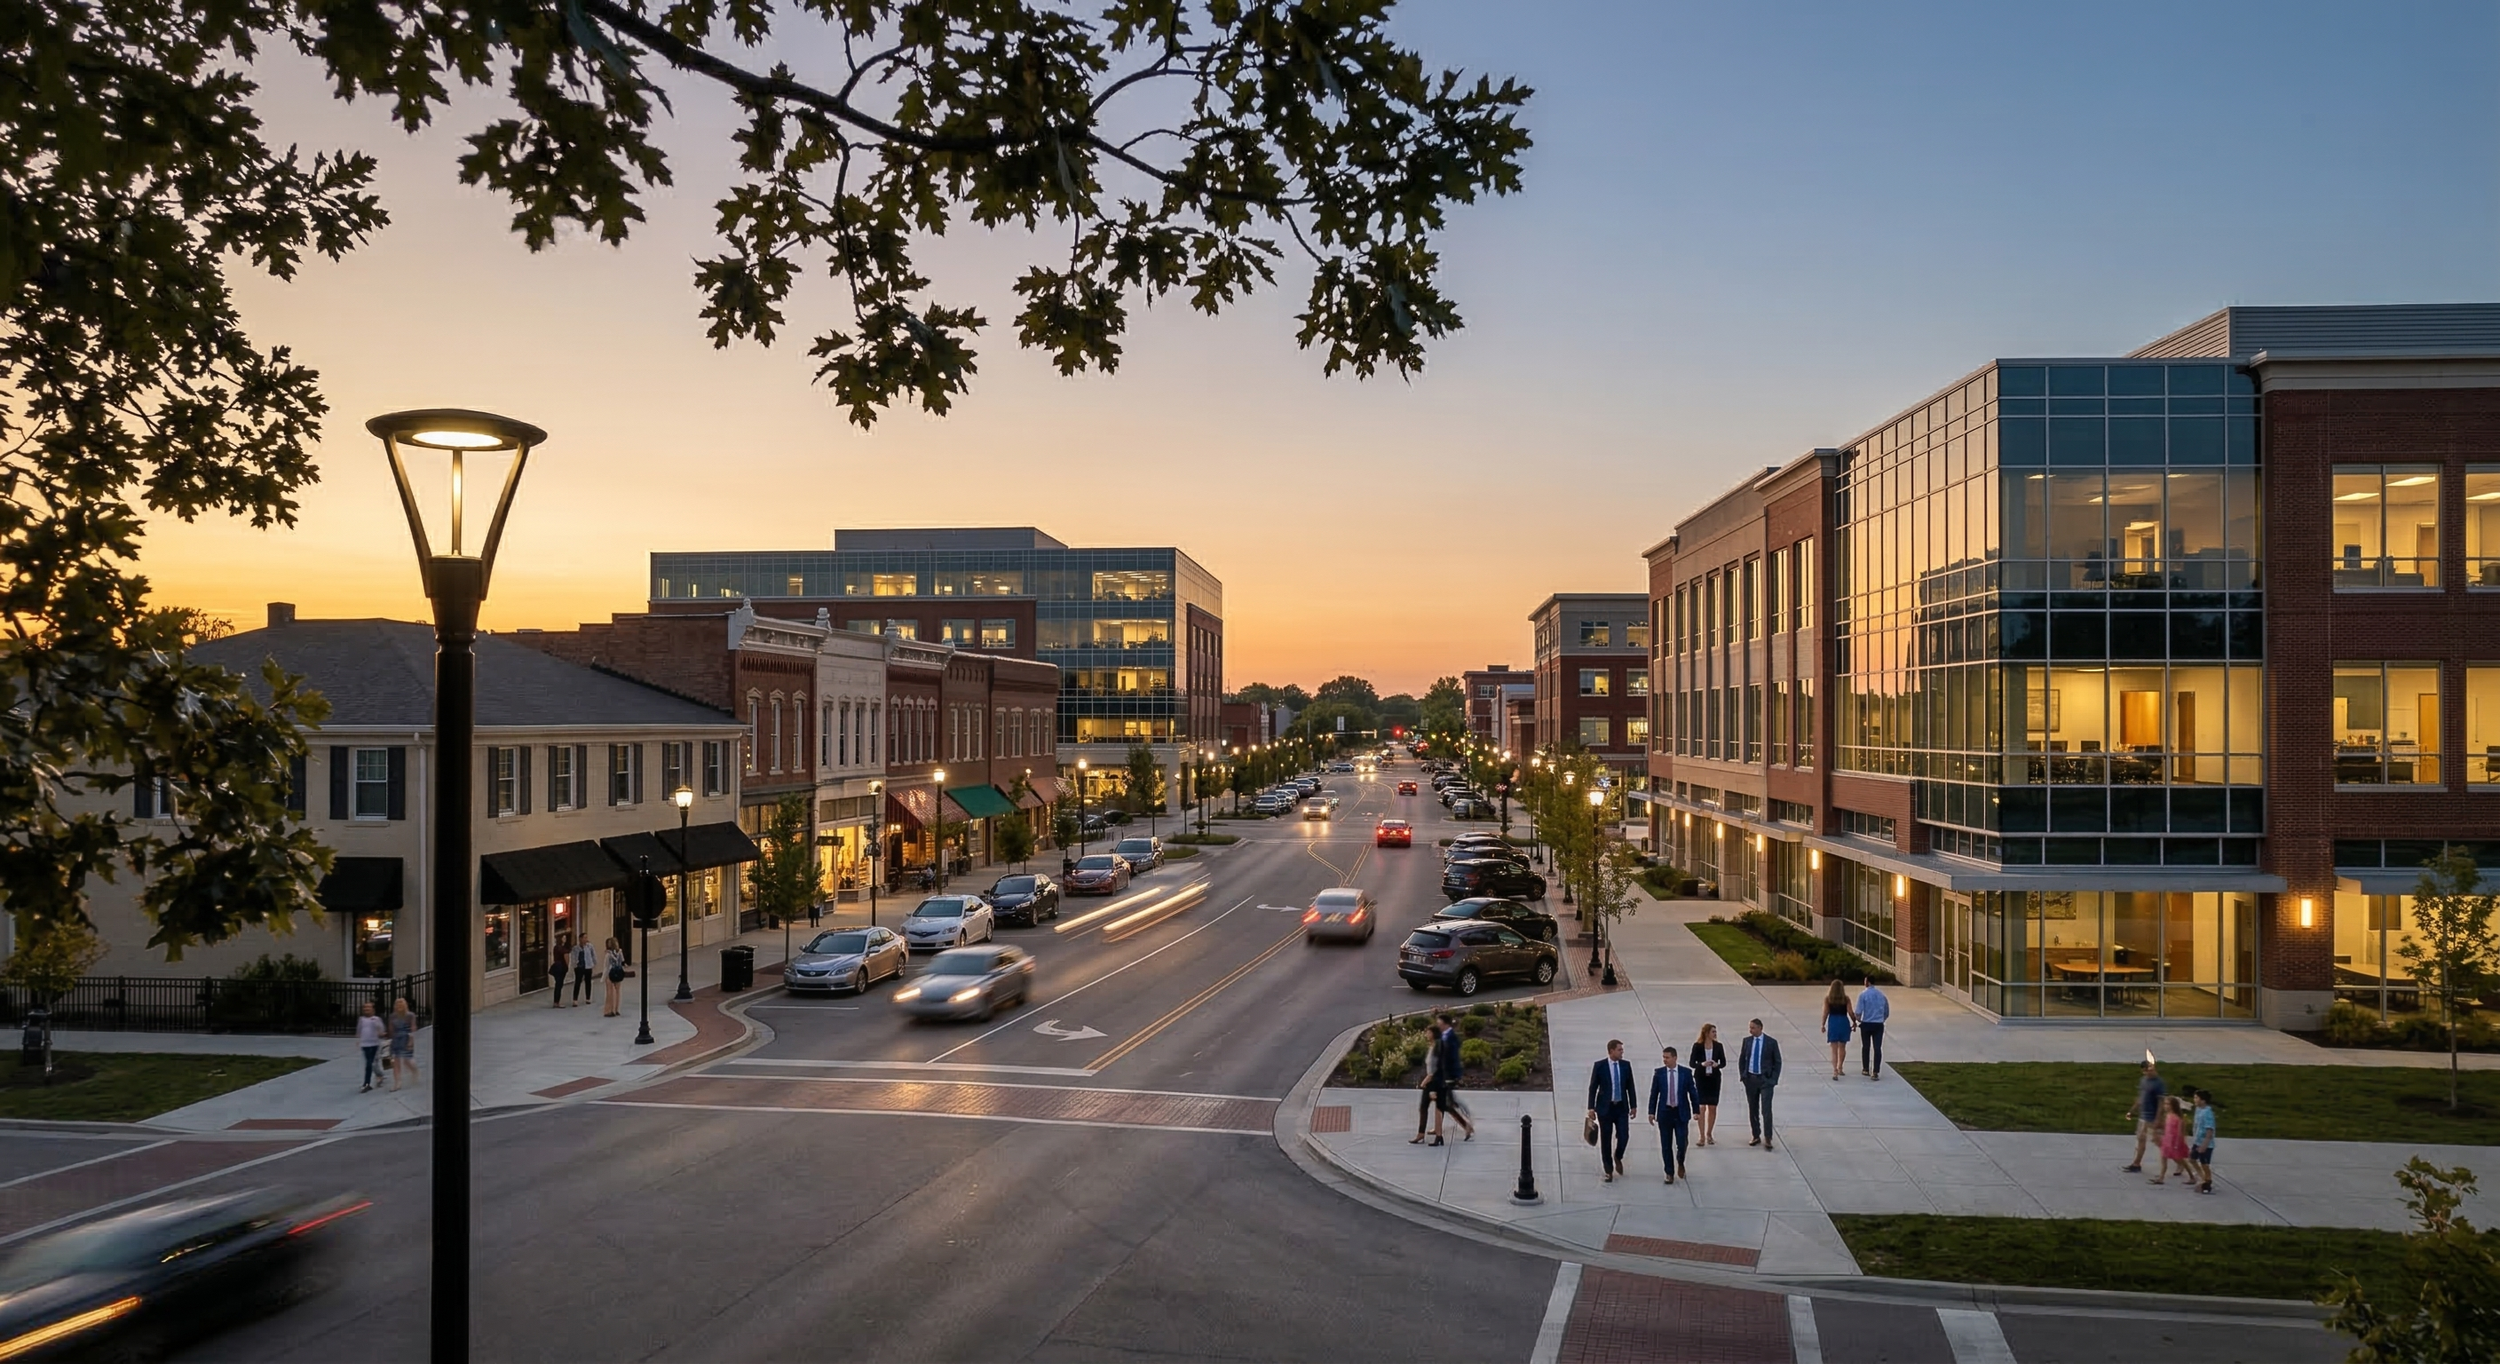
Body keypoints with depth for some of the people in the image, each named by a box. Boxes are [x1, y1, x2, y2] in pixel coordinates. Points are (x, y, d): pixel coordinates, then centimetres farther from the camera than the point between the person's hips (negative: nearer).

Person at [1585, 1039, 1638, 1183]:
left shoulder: (1626, 1065, 3)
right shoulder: (1599, 1066, -6)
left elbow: (1630, 1086, 8)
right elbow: (1592, 1088, -4)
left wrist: (1633, 1106, 6)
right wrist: (1591, 1108, -8)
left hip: (1621, 1107, 2)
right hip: (1605, 1107, -2)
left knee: (1624, 1137, -6)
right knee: (1605, 1140, 4)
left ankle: (1617, 1157, 26)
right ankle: (1608, 1171, 16)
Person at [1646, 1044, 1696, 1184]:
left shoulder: (1686, 1073, -2)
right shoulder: (1658, 1073, 0)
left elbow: (1692, 1092, 2)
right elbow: (1654, 1093, 2)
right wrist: (1651, 1112, 0)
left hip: (1681, 1113, -1)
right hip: (1664, 1112, 1)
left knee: (1682, 1143, -5)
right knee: (1666, 1145, 4)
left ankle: (1680, 1163, 26)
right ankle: (1669, 1173, 16)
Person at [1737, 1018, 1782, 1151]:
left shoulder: (1771, 1042, -6)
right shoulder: (1746, 1041, 3)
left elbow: (1777, 1062, 0)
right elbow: (1741, 1060, 12)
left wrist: (1773, 1079, -6)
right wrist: (1742, 1075, 4)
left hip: (1765, 1080, -4)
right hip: (1750, 1079, 4)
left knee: (1766, 1110, -10)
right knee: (1753, 1109, 10)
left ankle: (1767, 1139, -5)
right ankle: (1756, 1136, 20)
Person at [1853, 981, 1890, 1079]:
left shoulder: (1863, 994, -9)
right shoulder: (1881, 994, 6)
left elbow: (1858, 1011, -12)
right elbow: (1887, 1012, 15)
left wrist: (1858, 1019, 8)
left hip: (1866, 1024, -2)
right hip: (1879, 1025, 2)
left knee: (1866, 1047, 14)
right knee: (1877, 1048, -1)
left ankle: (1866, 1069, 24)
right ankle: (1875, 1073, -7)